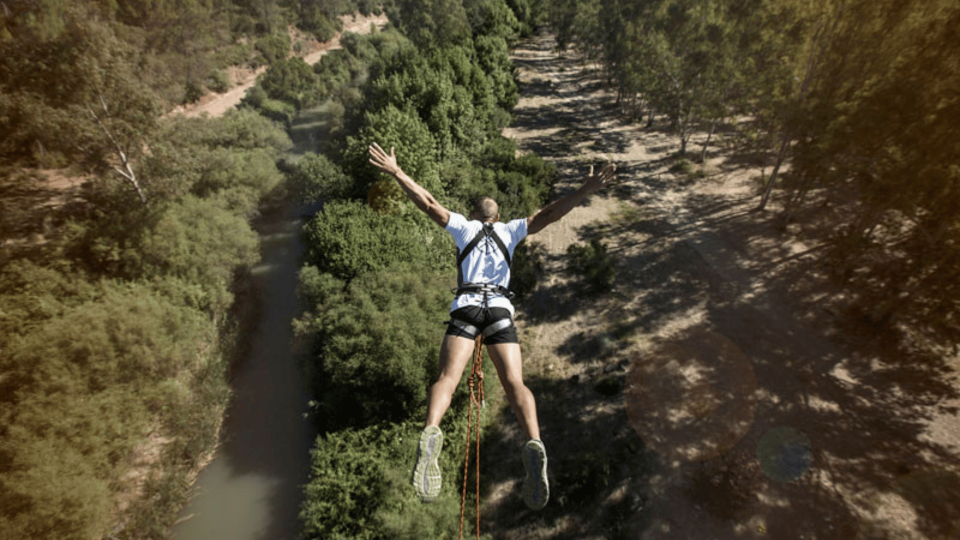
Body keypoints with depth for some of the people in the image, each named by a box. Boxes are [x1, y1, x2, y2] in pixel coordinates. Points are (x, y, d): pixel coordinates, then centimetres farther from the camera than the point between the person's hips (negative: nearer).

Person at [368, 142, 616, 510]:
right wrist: (585, 191, 18)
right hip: (501, 308, 1)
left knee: (448, 377, -15)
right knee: (514, 383, -10)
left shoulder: (463, 226, 22)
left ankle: (431, 432, -44)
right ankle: (534, 444, -36)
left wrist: (396, 172, 18)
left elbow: (428, 204, 15)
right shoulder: (511, 230, 24)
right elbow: (550, 213, 16)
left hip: (467, 305, -1)